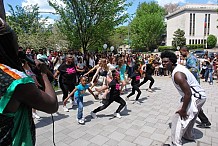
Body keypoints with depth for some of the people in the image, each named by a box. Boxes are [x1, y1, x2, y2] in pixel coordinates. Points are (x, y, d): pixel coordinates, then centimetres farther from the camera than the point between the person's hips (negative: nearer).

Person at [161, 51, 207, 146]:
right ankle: (188, 136, 46)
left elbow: (188, 93, -30)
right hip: (199, 96, 10)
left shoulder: (177, 74, -28)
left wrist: (183, 110, -22)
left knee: (179, 118, -7)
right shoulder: (178, 67, 2)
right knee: (190, 117, 26)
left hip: (195, 97, -10)